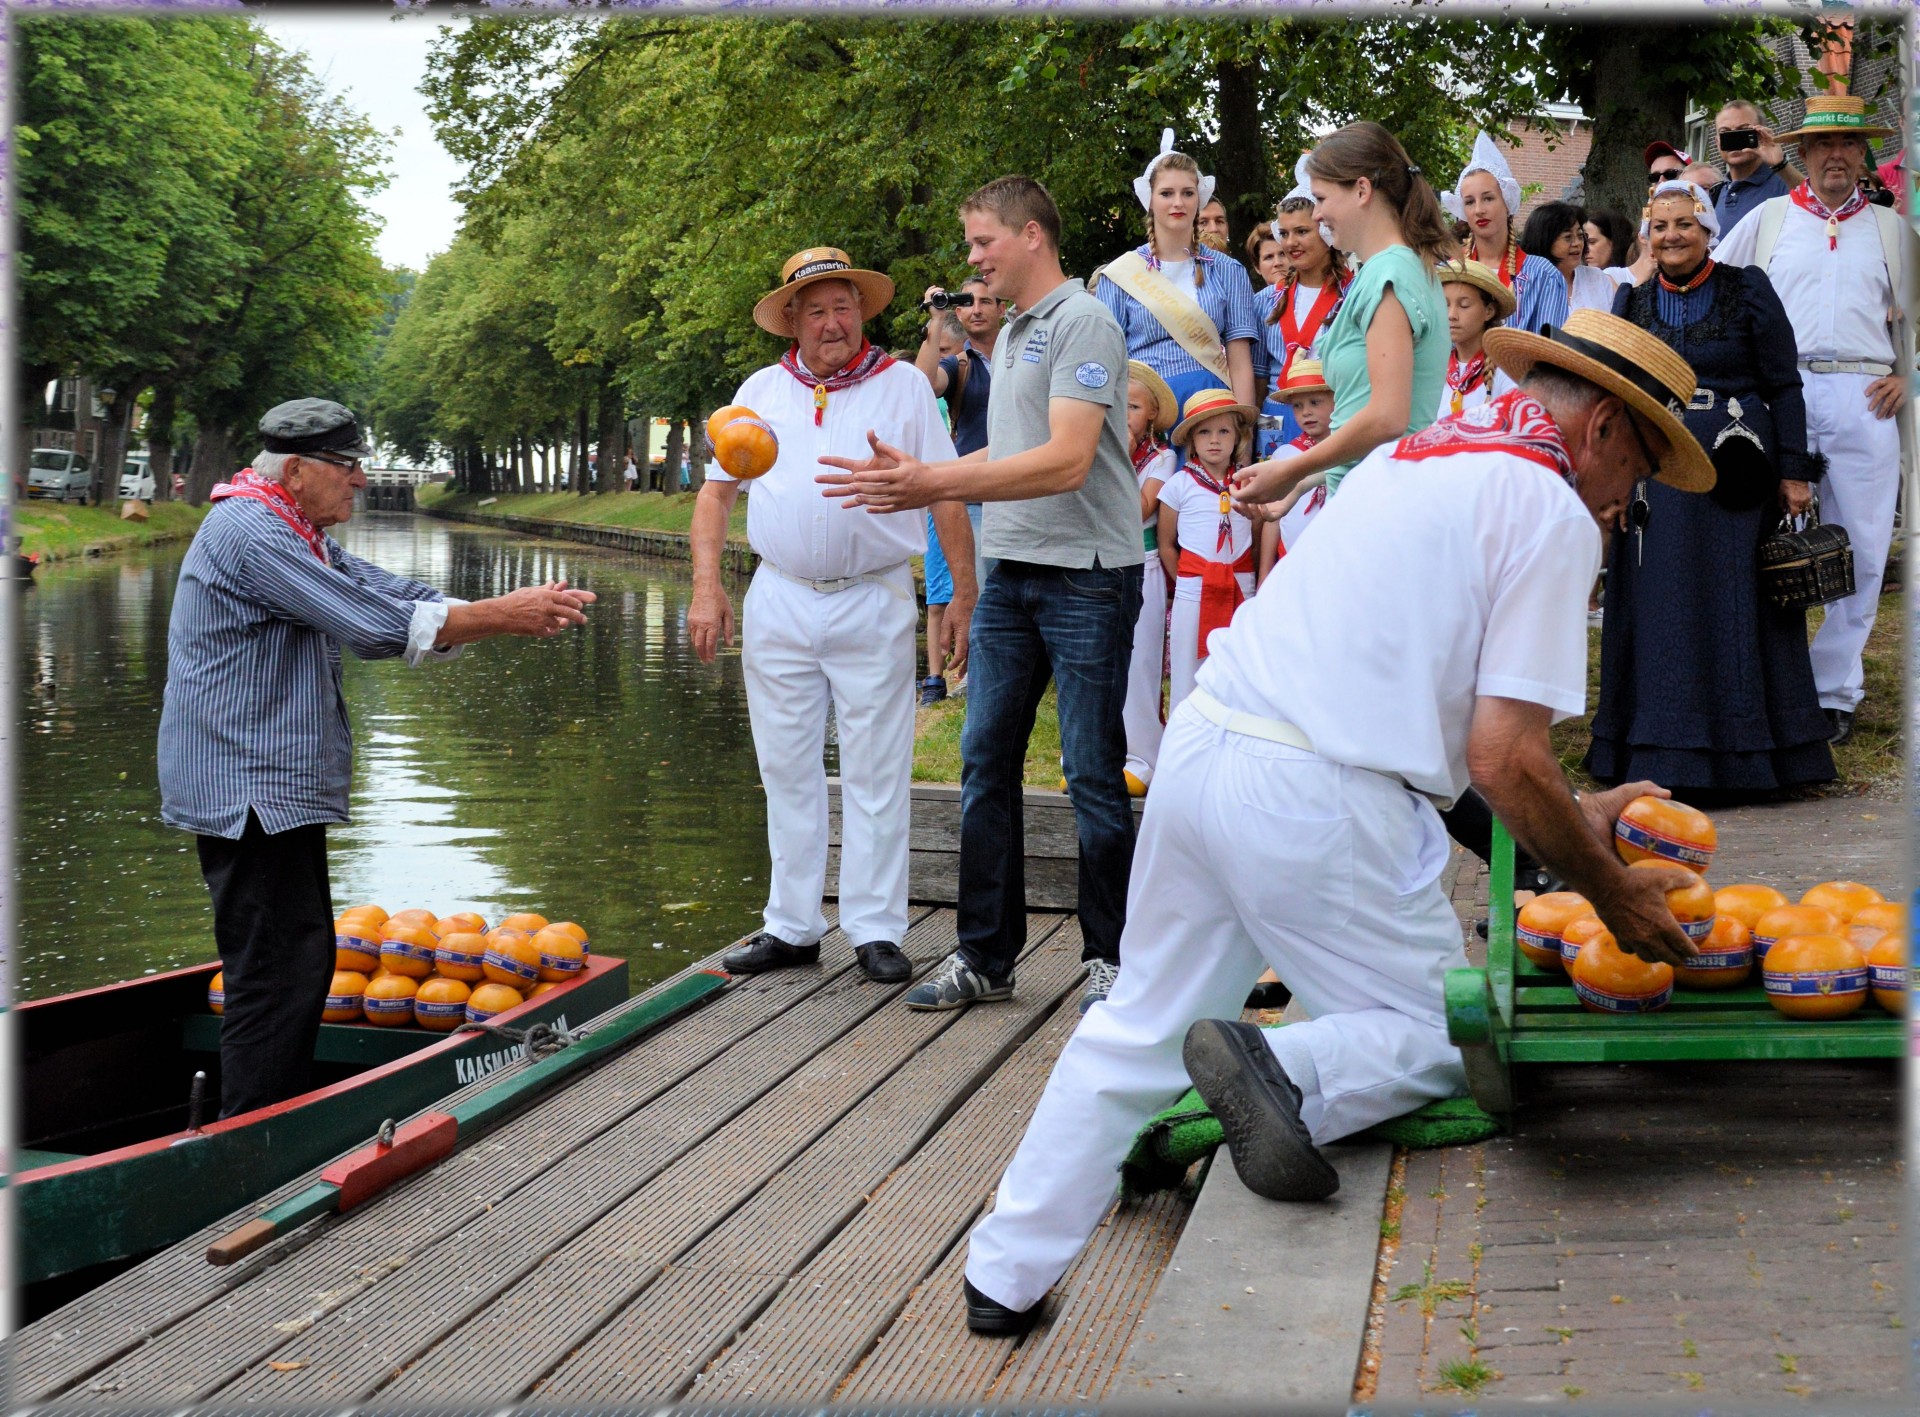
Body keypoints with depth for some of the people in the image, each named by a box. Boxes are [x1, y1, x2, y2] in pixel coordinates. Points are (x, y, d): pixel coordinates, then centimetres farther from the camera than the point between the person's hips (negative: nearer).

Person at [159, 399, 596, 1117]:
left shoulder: (301, 539, 19)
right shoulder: (248, 532, -16)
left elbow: (388, 594, 12)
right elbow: (372, 623, -22)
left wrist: (514, 610, -3)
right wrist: (500, 617, -17)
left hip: (279, 788, 11)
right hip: (246, 788, -11)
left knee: (305, 962, 15)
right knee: (280, 972, -11)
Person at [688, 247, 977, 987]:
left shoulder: (903, 385, 3)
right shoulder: (761, 391, 10)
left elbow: (948, 495, 2)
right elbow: (716, 492, 12)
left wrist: (964, 597, -5)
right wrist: (707, 588, 0)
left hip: (875, 600, -3)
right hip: (779, 602, 3)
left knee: (875, 774, -1)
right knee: (787, 772, 9)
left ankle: (876, 931, 6)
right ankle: (792, 927, 18)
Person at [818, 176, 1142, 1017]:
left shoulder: (1081, 324, -11)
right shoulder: (1010, 335, 18)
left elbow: (1067, 461, -21)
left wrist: (934, 484, -24)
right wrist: (914, 479, 8)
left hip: (1086, 575, -8)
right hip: (1012, 575, 8)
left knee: (1093, 772, -2)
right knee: (985, 761, 7)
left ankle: (1112, 958, 10)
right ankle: (985, 956, 15)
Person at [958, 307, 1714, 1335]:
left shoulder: (1412, 457, 23)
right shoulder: (1553, 513, -3)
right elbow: (1504, 758, -9)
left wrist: (1570, 814, 31)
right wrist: (1611, 894, 5)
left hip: (1199, 745, 8)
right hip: (1320, 802, -8)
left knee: (1138, 1027, 19)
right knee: (1437, 1041, 10)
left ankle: (1005, 1277, 23)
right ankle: (1287, 1071, -19)